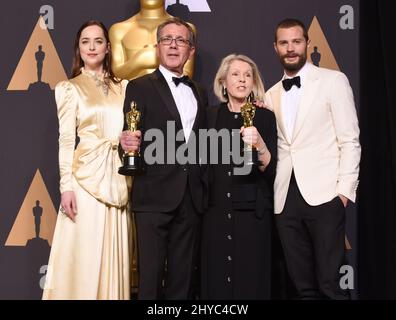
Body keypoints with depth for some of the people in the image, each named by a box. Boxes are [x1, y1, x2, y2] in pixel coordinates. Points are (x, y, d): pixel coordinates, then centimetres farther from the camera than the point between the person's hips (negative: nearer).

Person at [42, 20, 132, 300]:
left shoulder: (122, 87, 14)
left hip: (117, 179, 4)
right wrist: (66, 186, -11)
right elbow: (66, 140, -3)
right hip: (86, 178, -4)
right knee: (84, 256, -3)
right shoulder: (70, 88, 3)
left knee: (114, 256, 7)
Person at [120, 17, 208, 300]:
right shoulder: (140, 88, 1)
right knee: (150, 276, -1)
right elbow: (130, 140, -4)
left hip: (192, 199, 5)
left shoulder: (200, 92, 17)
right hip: (154, 196, -4)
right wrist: (128, 144, -24)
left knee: (183, 277, 9)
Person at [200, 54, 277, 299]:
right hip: (216, 210, 2)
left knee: (251, 279, -2)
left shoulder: (265, 117, 1)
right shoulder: (211, 116, 7)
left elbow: (270, 170, -4)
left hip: (251, 210, -2)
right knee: (217, 279, 3)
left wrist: (259, 144, -21)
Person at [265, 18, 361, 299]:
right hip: (286, 199, 4)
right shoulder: (272, 95, 16)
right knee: (303, 285, 8)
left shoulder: (333, 81, 3)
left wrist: (345, 190, -10)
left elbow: (350, 140, -2)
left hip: (324, 195, -4)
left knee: (331, 283, -6)